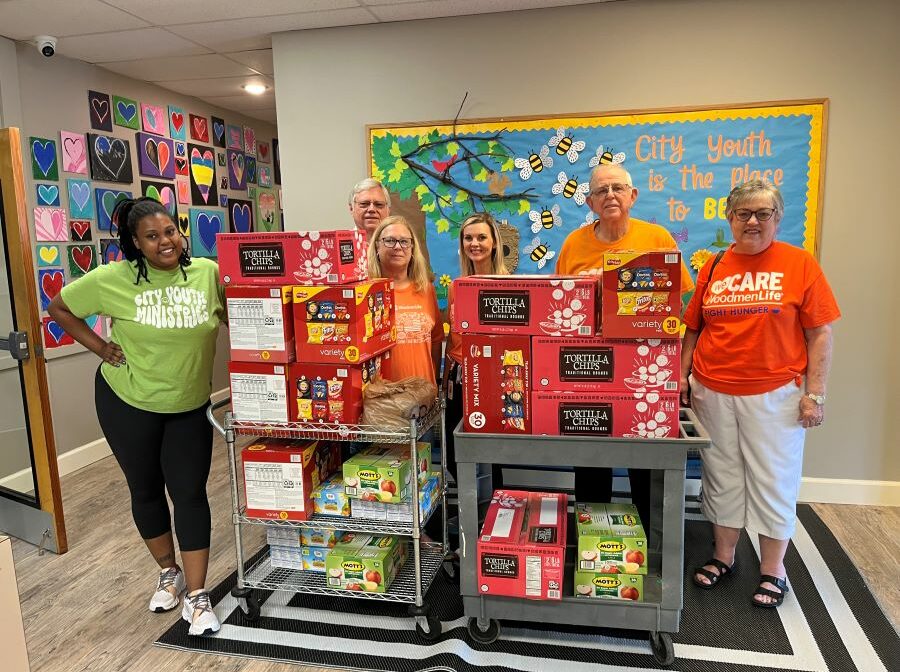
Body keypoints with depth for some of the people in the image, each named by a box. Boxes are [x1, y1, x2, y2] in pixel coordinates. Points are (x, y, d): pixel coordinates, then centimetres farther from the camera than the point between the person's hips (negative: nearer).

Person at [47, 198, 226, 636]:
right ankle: (169, 573, 37)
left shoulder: (208, 272, -11)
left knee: (190, 493, 0)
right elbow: (59, 308, 2)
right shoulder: (112, 279, -13)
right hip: (128, 401, 0)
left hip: (190, 405, 0)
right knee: (145, 489, 14)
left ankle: (197, 595, 13)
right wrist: (100, 348, -5)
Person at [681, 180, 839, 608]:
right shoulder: (713, 267, 7)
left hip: (775, 395, -3)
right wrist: (682, 375, 4)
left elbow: (820, 334, -3)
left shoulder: (799, 263, -2)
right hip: (713, 393, 3)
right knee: (722, 477, 13)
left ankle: (772, 571, 25)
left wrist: (815, 393, -8)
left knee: (774, 481, 7)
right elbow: (692, 328, 11)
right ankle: (723, 557, 31)